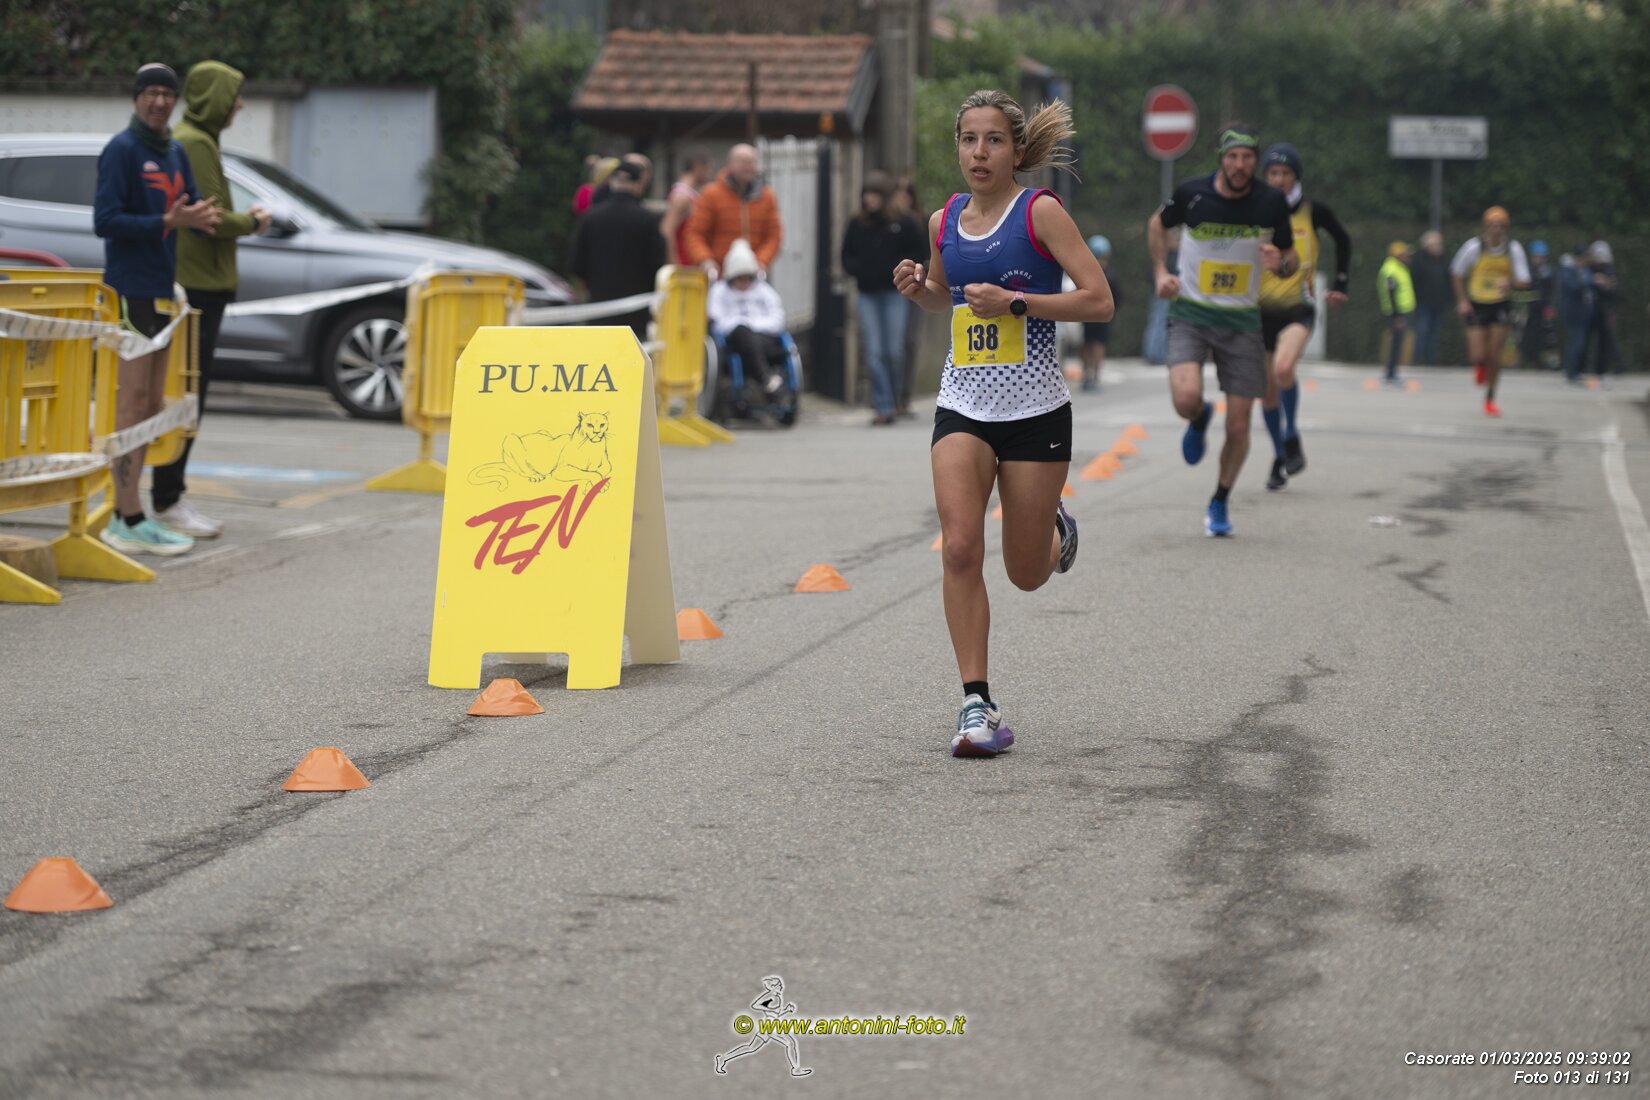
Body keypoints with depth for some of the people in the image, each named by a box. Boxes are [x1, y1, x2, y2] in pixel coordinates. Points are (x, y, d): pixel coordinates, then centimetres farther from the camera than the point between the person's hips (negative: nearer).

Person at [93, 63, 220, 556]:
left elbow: (190, 206, 14)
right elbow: (105, 220, -17)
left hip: (162, 288, 9)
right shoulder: (122, 150, -10)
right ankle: (128, 520, -11)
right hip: (130, 288, -9)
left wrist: (200, 216, -9)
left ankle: (125, 515, 15)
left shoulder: (176, 153, 15)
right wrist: (169, 222, -24)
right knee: (132, 402, -10)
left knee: (151, 405, 10)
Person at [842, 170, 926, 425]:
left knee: (894, 351, -4)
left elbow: (920, 252, 3)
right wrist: (857, 270, -3)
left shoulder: (903, 223, 0)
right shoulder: (856, 225, 8)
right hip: (868, 294, 2)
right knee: (874, 352, -5)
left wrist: (898, 268, -10)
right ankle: (884, 406, -5)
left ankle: (887, 399, 18)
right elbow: (847, 256, 16)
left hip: (895, 292, -2)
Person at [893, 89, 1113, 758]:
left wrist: (1014, 301, -22)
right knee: (959, 549, -17)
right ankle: (977, 704, -11)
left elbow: (1099, 302, -14)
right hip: (963, 406, 3)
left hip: (1035, 409, -3)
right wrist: (918, 289, 2)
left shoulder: (1040, 212, -8)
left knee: (1026, 574, 7)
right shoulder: (945, 222, 6)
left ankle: (1055, 530, 45)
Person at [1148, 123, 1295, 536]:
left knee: (1239, 426, -1)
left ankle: (1220, 502, 23)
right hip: (1190, 313, -1)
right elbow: (1158, 224, 13)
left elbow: (1292, 262, 6)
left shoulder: (1273, 202, -7)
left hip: (1242, 320, 1)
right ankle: (1199, 420, 14)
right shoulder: (1191, 193, -10)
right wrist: (1161, 272, 1)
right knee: (1186, 399, -25)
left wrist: (1280, 264, -18)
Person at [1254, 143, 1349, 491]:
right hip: (1261, 310, 3)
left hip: (1298, 308, -3)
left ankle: (1292, 437, -8)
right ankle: (1280, 459, 26)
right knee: (1268, 392, 7)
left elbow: (1343, 241, 14)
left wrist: (1340, 285, 11)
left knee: (1283, 368, -29)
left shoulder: (1313, 211, -3)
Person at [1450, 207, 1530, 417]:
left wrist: (1509, 283, -32)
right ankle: (1480, 366, 33)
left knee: (1495, 356, -2)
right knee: (1478, 356, -8)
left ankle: (1490, 399, 17)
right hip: (1476, 305, -1)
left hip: (1501, 304, 1)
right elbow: (1457, 272, 2)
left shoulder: (1514, 249, -10)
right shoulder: (1474, 247, -13)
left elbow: (1524, 280, -10)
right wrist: (1462, 300, -4)